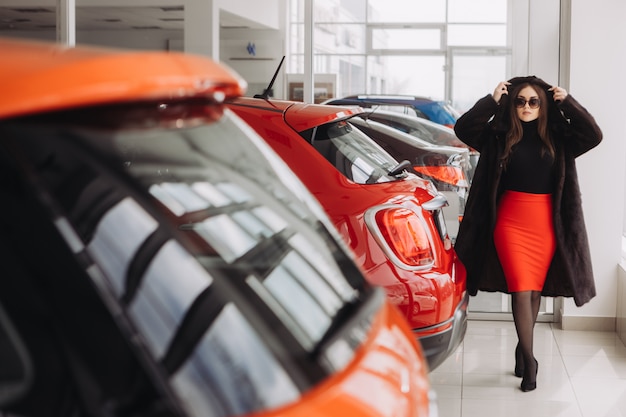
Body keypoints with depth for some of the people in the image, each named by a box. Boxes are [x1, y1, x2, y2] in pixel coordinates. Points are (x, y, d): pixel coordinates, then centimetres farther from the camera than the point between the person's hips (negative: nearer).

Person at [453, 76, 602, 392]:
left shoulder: (557, 137, 3)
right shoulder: (499, 135, -1)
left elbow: (594, 136, -8)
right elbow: (463, 129, -11)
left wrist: (568, 104, -10)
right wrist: (492, 101, -14)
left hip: (546, 223, 2)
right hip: (511, 221, -2)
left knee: (535, 290, 11)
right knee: (521, 289, -6)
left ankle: (522, 348, 30)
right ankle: (529, 359, 1)